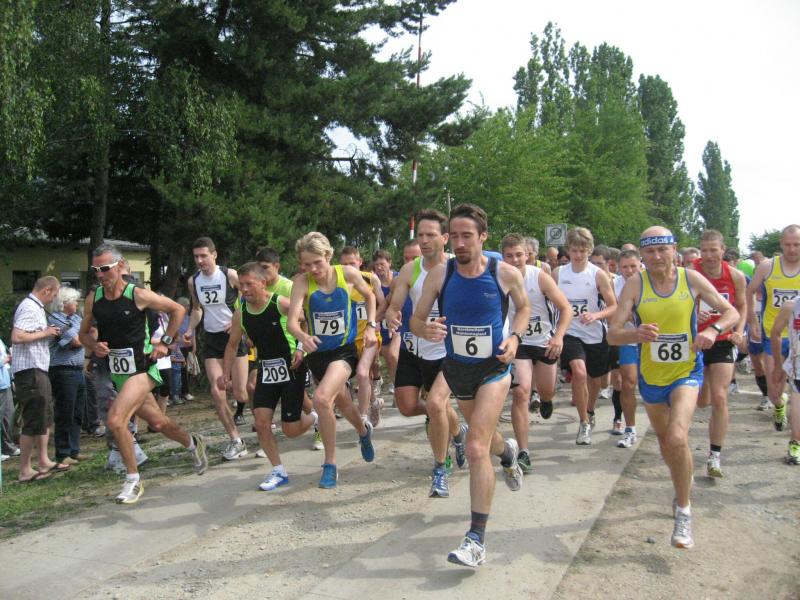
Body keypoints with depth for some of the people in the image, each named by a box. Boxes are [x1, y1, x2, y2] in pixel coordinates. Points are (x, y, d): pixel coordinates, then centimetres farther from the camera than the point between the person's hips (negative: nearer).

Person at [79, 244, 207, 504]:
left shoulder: (138, 295, -12)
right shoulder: (93, 299, 1)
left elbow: (177, 310, -1)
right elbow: (84, 333, 14)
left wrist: (164, 342, -5)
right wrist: (95, 346, -8)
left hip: (142, 369, -6)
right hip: (118, 373, 6)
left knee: (115, 419, -21)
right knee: (158, 423, 16)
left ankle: (133, 480, -3)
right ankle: (193, 443, 45)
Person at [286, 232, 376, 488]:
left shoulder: (347, 273, -14)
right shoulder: (302, 282, -16)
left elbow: (369, 296, 7)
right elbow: (292, 320, -27)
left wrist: (370, 326, -2)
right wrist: (303, 337, -47)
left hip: (345, 349, -3)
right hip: (317, 352, 3)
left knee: (321, 398, -25)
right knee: (341, 401, 22)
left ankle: (330, 463, -7)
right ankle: (364, 431, 55)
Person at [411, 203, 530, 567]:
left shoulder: (506, 274, -13)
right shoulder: (439, 274, -11)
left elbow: (524, 308, 7)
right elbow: (415, 319, -6)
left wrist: (514, 337, -11)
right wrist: (426, 329, -29)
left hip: (493, 368, -3)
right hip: (455, 366, 4)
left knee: (476, 448, -15)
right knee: (473, 430, 25)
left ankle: (476, 540, -6)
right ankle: (507, 451, 63)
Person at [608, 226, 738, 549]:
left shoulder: (691, 279, -10)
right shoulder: (635, 284, -12)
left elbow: (731, 312, -1)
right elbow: (613, 334, -17)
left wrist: (714, 329, -22)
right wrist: (636, 333, -39)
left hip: (687, 373, -2)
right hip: (650, 376, 2)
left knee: (677, 439, -23)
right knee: (665, 441, 20)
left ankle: (683, 511, -3)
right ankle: (684, 484, 52)